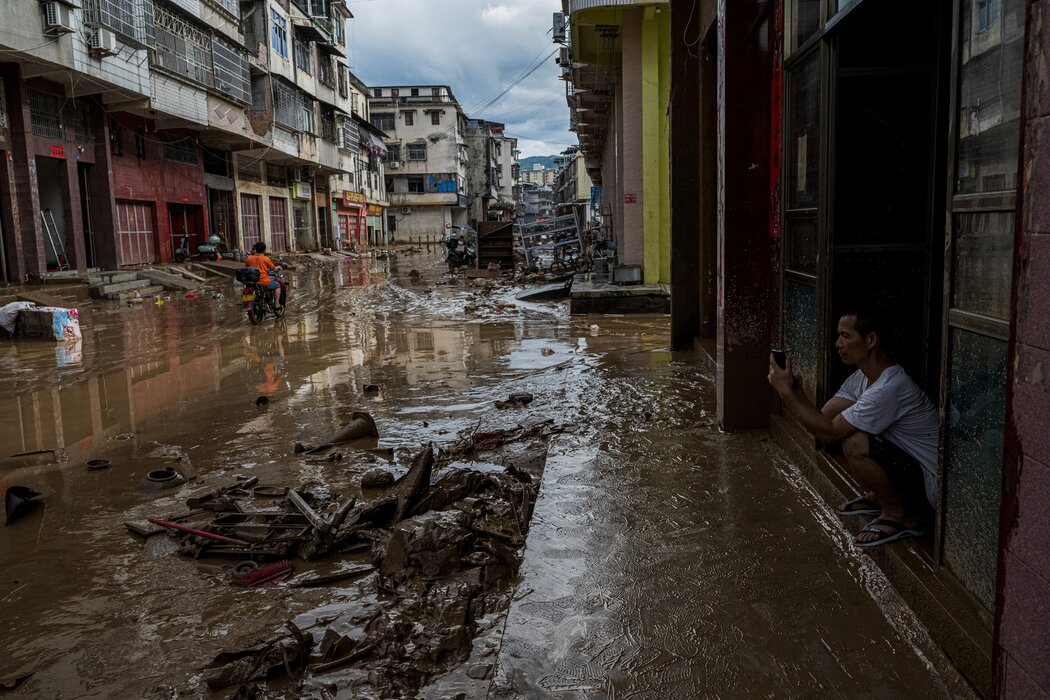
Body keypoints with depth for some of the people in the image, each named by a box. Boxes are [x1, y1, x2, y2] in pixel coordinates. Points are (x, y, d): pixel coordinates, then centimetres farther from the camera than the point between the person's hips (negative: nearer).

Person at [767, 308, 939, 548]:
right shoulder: (863, 376, 1)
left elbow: (828, 432, -27)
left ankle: (901, 517, -6)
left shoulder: (888, 388, -30)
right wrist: (793, 389, -17)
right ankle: (877, 498, 17)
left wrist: (787, 392, -25)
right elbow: (824, 417, -2)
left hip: (928, 484, -9)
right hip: (906, 464, 9)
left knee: (854, 444, -29)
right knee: (845, 427, 6)